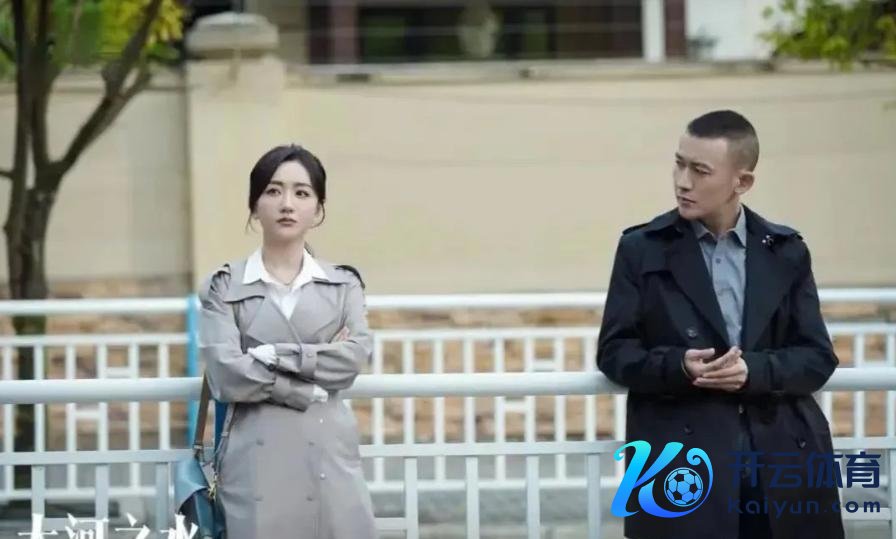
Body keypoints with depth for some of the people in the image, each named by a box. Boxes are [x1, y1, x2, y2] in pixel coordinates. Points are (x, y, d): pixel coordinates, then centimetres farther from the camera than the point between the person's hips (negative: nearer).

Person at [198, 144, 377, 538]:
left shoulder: (343, 284, 13)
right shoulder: (224, 287, 6)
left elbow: (355, 357, -4)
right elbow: (227, 376, -7)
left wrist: (272, 355, -9)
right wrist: (312, 385, -5)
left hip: (329, 461, 2)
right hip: (257, 463, -2)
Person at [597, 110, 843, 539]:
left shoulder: (787, 252, 10)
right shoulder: (642, 249, 6)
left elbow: (817, 357, 6)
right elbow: (614, 351, 4)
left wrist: (754, 370, -15)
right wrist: (678, 366, -16)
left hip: (783, 462, 2)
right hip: (682, 463, -2)